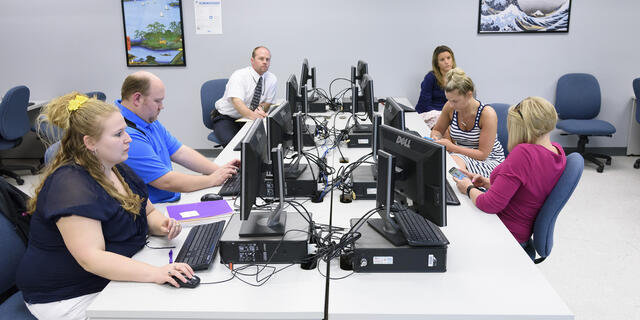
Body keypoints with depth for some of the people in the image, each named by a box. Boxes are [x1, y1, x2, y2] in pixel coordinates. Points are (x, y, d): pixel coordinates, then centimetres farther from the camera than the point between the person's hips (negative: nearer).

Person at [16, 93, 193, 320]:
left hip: (113, 278, 8)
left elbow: (148, 212, 16)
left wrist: (162, 225, -8)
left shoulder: (118, 169, 6)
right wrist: (155, 273, -38)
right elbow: (91, 258, -30)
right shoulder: (70, 186, -23)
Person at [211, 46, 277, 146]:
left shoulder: (272, 79, -1)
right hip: (226, 118, -5)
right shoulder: (239, 76, -18)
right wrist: (252, 115, -53)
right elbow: (237, 102, -33)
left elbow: (268, 103, 6)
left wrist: (261, 107, -20)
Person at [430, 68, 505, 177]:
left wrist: (452, 147, -26)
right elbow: (437, 130, 12)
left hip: (489, 160, -4)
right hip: (461, 155, 4)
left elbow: (483, 154, -19)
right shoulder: (450, 107, -7)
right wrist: (435, 138, -13)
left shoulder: (487, 113, -20)